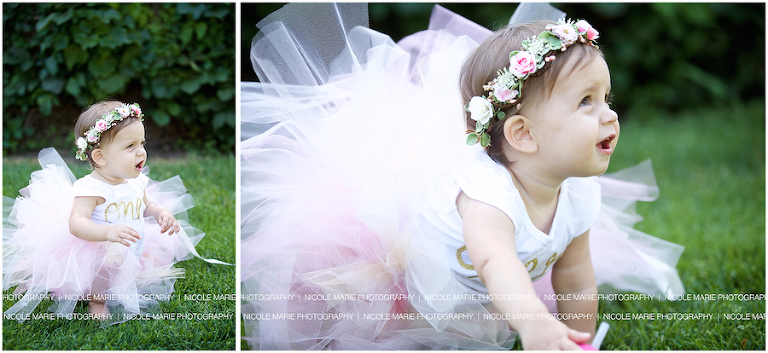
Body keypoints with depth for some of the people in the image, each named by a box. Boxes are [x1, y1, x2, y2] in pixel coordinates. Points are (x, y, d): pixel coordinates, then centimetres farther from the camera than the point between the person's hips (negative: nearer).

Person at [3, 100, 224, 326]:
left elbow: (146, 204, 23)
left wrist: (162, 213, 0)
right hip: (97, 250, -9)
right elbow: (77, 223, -34)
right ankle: (96, 300, -8)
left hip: (134, 252, 9)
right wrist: (109, 232, -51)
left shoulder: (136, 182, 2)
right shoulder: (90, 187, -24)